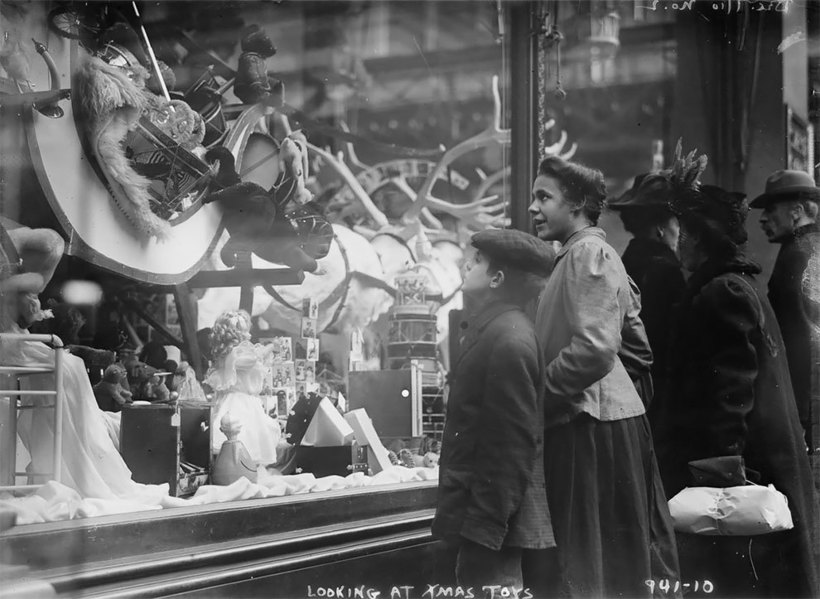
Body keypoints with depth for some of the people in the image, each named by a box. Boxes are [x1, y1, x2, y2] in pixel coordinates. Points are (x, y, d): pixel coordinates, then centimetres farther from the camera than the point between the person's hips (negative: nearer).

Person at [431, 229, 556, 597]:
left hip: (491, 523, -10)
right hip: (482, 518, 10)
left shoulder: (508, 341, -17)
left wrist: (484, 526, -22)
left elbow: (511, 447, -22)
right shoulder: (491, 331, 14)